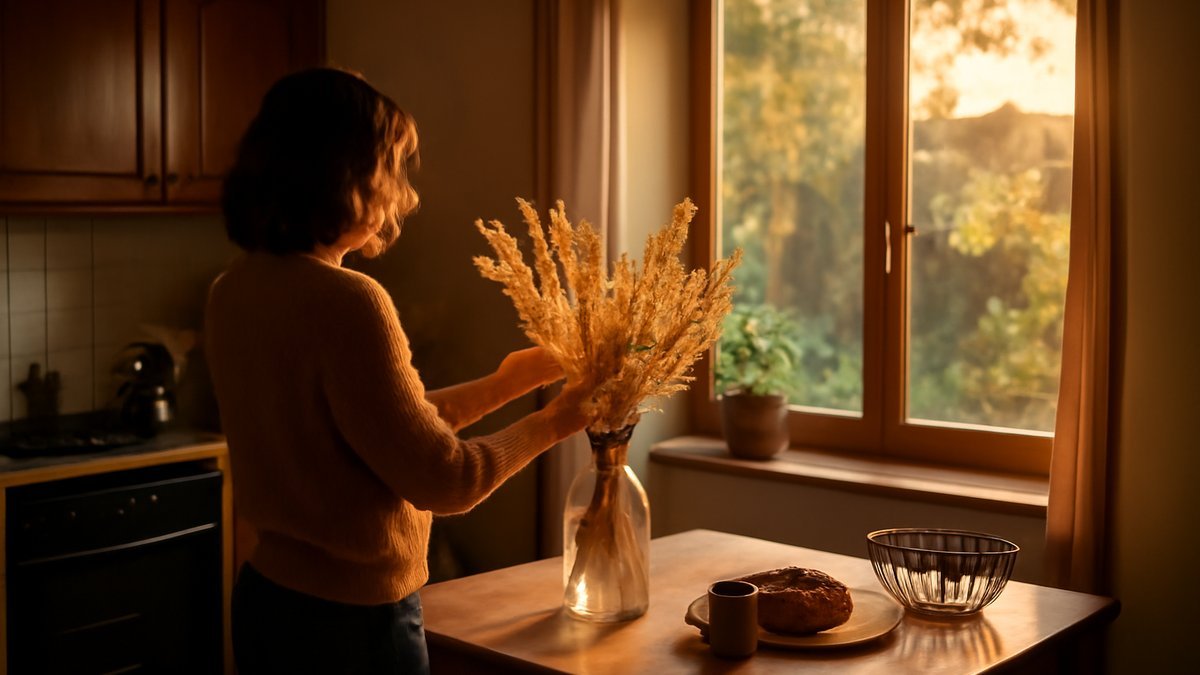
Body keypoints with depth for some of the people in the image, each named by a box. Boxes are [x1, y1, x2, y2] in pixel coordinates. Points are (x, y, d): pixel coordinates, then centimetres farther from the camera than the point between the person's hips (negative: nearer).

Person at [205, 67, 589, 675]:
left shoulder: (235, 290, 1)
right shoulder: (345, 302, -25)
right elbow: (442, 478, -17)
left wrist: (500, 385, 12)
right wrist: (550, 423, -3)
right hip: (351, 619, -8)